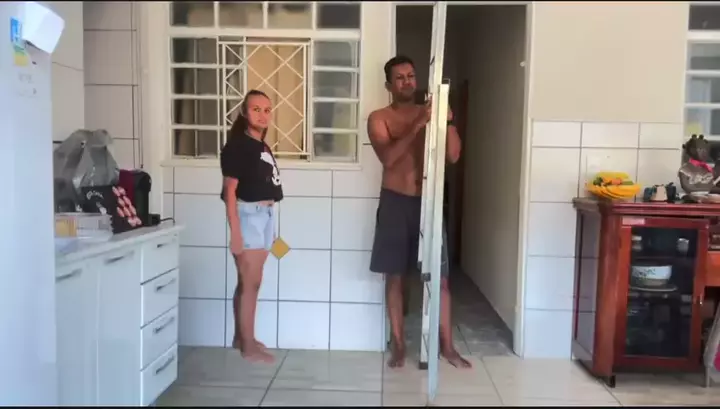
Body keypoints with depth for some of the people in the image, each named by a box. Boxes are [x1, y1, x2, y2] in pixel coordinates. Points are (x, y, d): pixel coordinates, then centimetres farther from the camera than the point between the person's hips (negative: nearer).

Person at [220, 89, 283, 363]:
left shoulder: (263, 147, 14)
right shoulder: (237, 146, -10)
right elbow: (230, 190, -15)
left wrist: (270, 227, 17)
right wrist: (235, 232, -20)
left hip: (265, 215, 8)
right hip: (248, 215, -8)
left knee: (247, 281, 14)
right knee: (251, 282, -4)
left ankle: (241, 336, 25)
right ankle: (249, 346, 6)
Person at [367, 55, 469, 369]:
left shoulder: (429, 114, 7)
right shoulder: (379, 118, -1)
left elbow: (453, 156, -1)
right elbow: (388, 157, -18)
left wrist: (448, 121, -15)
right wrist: (417, 125, -26)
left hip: (427, 202, 2)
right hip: (395, 202, -2)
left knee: (440, 277, 5)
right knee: (394, 276, 5)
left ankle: (447, 345, 18)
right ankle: (398, 344, 19)